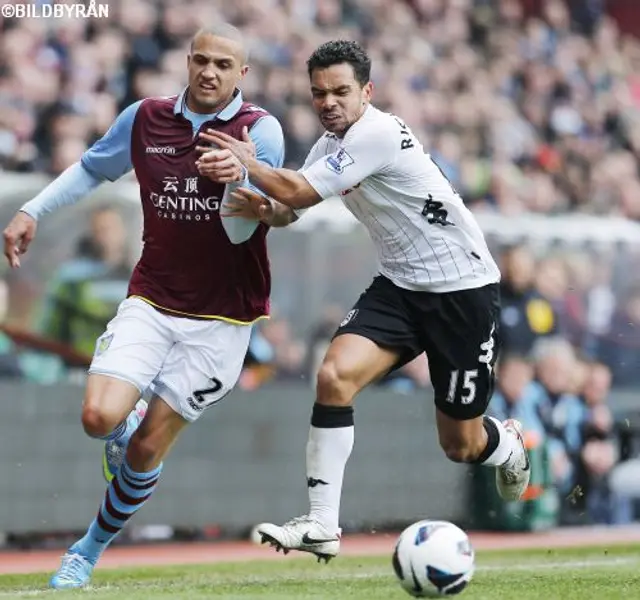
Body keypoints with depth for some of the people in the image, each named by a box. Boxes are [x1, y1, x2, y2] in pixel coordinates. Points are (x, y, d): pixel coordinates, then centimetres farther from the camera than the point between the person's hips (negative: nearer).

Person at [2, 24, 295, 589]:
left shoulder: (260, 130, -11)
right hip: (151, 302, 2)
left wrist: (236, 179, -35)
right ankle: (128, 432, 21)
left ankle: (88, 552, 21)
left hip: (220, 318, -2)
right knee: (100, 416, -18)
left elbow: (241, 232, -15)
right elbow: (92, 168, 19)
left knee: (146, 451, -2)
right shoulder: (146, 118, 0)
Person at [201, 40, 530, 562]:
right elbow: (293, 201, 7)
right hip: (400, 284, 7)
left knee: (460, 446, 2)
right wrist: (265, 209, -16)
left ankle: (509, 446, 41)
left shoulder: (377, 134, -23)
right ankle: (322, 527, -16)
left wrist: (248, 164, -9)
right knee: (335, 376, -19)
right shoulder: (332, 144, 5)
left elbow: (298, 192, -25)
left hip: (464, 287, -7)